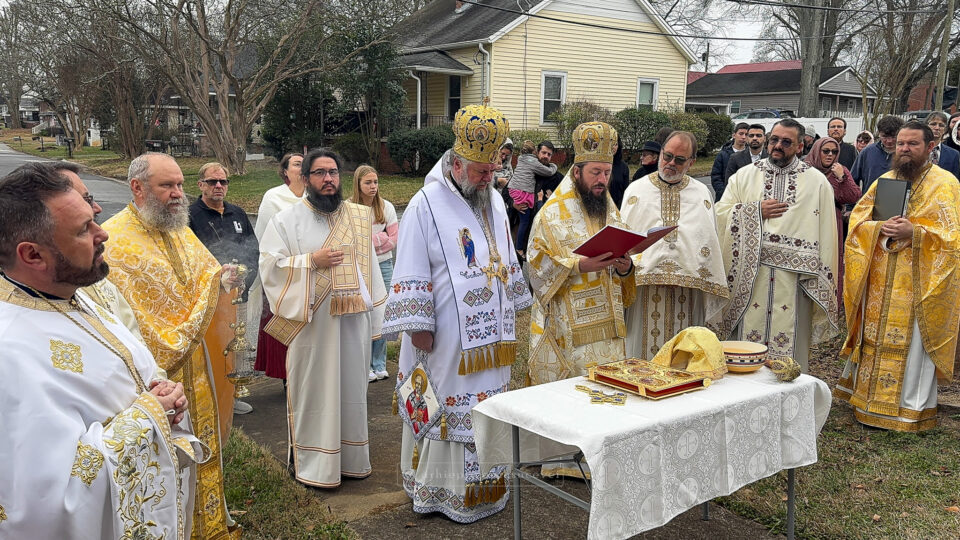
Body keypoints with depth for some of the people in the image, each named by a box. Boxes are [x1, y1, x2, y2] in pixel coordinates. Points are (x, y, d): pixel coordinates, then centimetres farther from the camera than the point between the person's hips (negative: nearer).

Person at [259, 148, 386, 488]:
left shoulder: (359, 217, 9)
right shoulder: (287, 220, 0)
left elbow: (369, 266, 11)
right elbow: (269, 265, -5)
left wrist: (374, 317, 8)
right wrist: (311, 261, -15)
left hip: (353, 320, 3)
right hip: (312, 323, -3)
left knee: (351, 387, 11)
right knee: (314, 389, 2)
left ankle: (350, 456, 25)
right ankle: (313, 462, 16)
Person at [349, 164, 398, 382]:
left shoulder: (386, 207, 3)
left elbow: (394, 239, 1)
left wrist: (369, 243, -10)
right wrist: (380, 237, -11)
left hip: (383, 265, 3)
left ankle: (379, 365, 16)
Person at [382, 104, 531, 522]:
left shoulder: (494, 202, 10)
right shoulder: (426, 206, -11)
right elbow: (412, 274, -12)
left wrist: (511, 308, 20)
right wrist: (418, 326, -14)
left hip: (490, 336, 7)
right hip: (447, 338, -6)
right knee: (444, 406, 3)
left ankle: (482, 484, 27)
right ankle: (438, 487, 16)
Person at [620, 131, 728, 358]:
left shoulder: (702, 193, 11)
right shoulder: (636, 190, 8)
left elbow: (710, 242, 12)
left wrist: (709, 288, 6)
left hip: (689, 286, 1)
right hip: (645, 287, -1)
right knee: (644, 350, 3)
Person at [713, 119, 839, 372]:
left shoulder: (817, 182, 7)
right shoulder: (744, 175, 10)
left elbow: (826, 232, 5)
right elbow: (721, 213, 5)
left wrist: (822, 278, -1)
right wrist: (756, 211, -7)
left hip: (794, 276, -1)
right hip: (750, 276, 1)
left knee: (790, 346, 2)